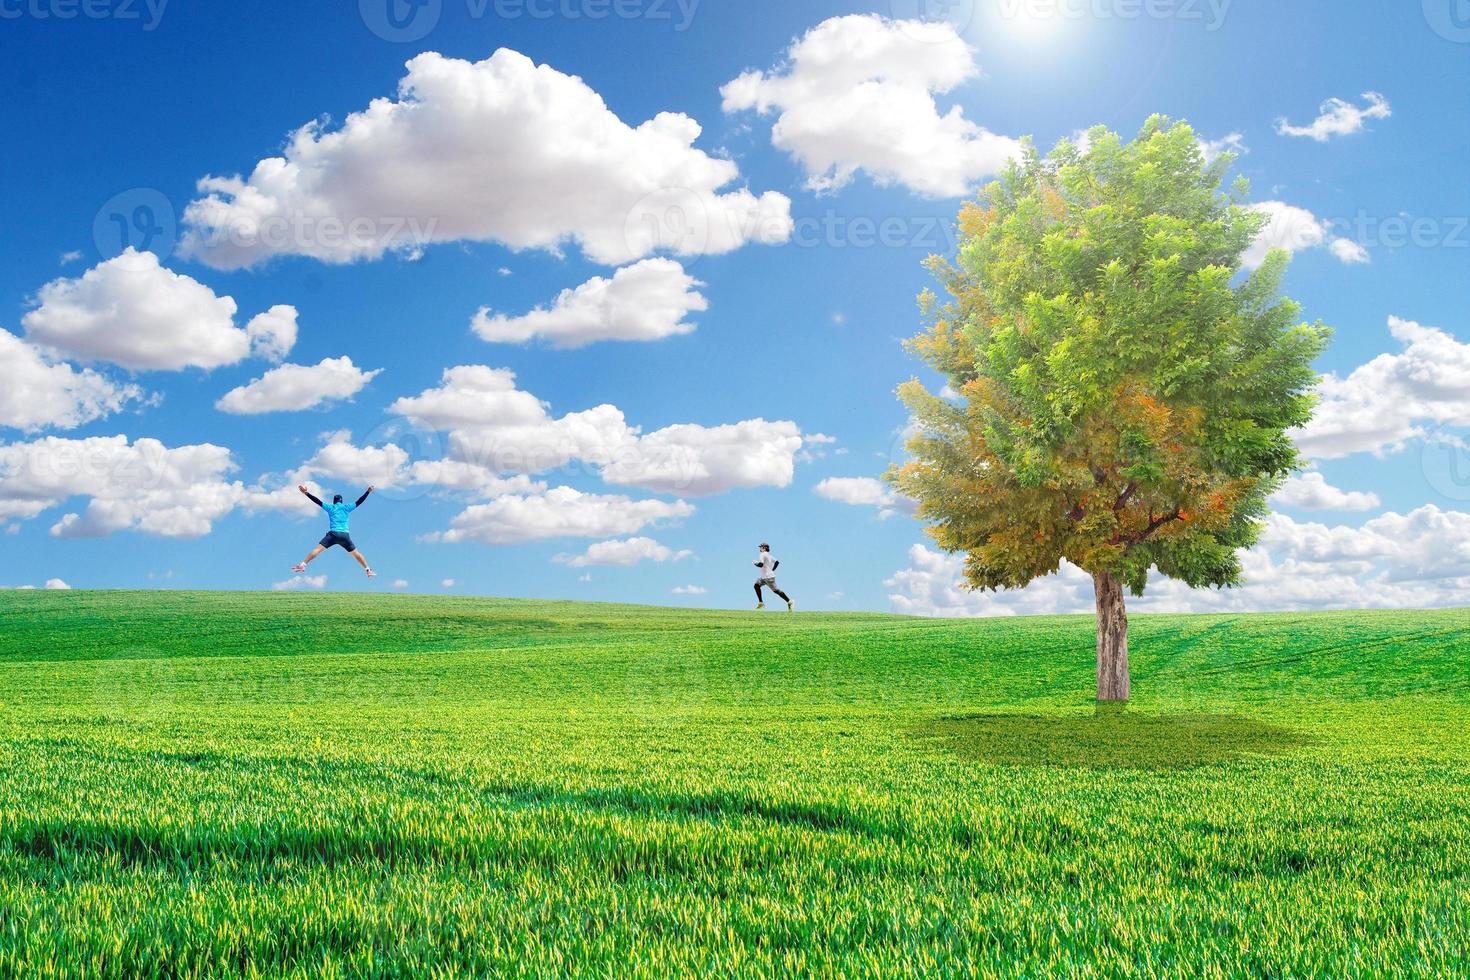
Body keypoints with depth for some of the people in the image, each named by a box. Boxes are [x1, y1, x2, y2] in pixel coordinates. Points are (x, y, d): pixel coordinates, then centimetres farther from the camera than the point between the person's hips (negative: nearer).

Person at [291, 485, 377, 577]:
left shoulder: (330, 507, 12)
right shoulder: (346, 507, 15)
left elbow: (318, 501, 7)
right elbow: (359, 502, 19)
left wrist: (306, 493, 7)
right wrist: (368, 491, 26)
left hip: (333, 534, -2)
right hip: (345, 535, 2)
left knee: (318, 549, -9)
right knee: (356, 553, 11)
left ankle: (303, 565, -22)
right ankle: (368, 570, 11)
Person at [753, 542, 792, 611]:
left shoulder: (763, 555, -12)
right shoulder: (769, 555, 15)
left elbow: (761, 564, -23)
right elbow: (777, 562, 15)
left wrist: (755, 563, -3)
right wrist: (772, 570, 17)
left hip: (768, 577, -10)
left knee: (776, 590, -8)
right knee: (756, 585, 11)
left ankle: (789, 601, -8)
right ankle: (761, 603, 9)